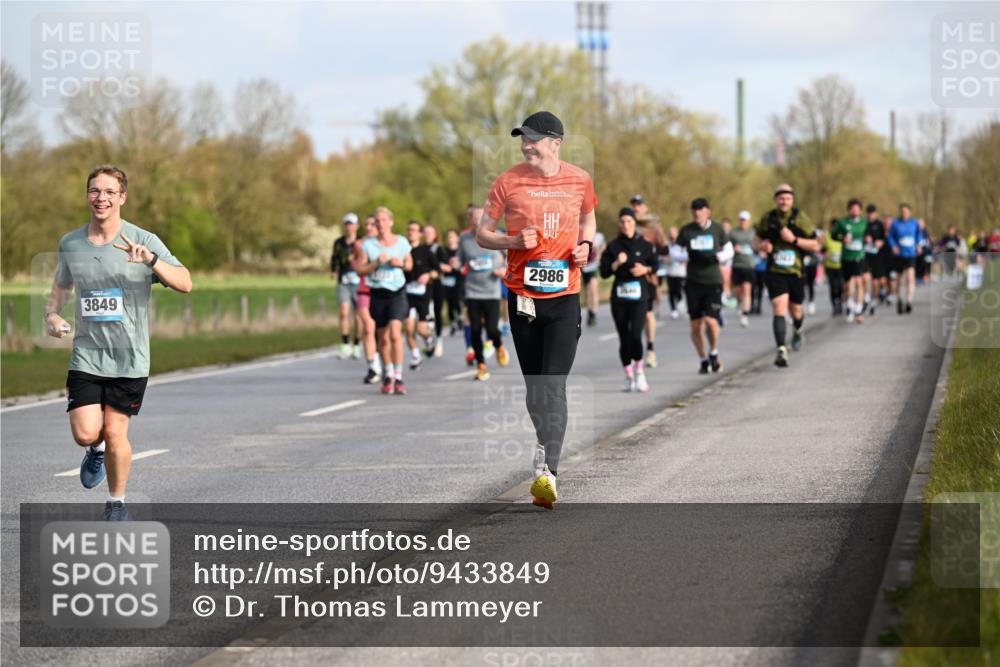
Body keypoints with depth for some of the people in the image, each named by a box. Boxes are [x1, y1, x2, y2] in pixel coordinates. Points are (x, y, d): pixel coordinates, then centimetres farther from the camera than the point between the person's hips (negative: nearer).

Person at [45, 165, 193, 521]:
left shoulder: (144, 241, -7)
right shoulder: (70, 244, 4)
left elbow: (184, 283, -16)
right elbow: (62, 285, 22)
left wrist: (151, 260, -33)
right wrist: (52, 314, 1)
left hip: (129, 358, -2)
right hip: (86, 355, 2)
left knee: (115, 432, -2)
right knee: (85, 433, -9)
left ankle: (117, 502, 20)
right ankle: (97, 449, 29)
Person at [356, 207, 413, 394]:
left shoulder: (401, 242, 2)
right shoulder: (368, 244, 0)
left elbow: (410, 264, 14)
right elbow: (359, 269, -3)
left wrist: (401, 264, -8)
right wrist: (376, 263, -17)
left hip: (397, 292, -1)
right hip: (378, 294, 1)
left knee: (395, 333, -19)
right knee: (383, 338, 9)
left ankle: (398, 378, -17)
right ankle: (387, 375, 30)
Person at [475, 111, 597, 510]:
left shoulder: (579, 180, 4)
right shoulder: (509, 181, -1)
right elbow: (482, 234, 5)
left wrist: (586, 245, 2)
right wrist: (515, 241, -14)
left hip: (565, 296, -1)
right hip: (522, 295, 1)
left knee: (554, 387, -12)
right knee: (534, 387, 8)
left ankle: (546, 472, -20)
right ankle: (547, 446, 30)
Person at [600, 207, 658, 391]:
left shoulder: (645, 245, 4)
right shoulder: (613, 247, 6)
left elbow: (655, 265, 14)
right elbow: (604, 272, 3)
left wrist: (645, 269, -6)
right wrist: (617, 263, -13)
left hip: (639, 295, -2)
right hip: (619, 297, 2)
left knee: (636, 334, -18)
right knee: (624, 338, 4)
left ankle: (639, 371, -1)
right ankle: (629, 377, 15)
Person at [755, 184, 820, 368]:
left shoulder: (800, 218, -5)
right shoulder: (768, 219, 1)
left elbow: (815, 246, -5)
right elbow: (759, 236, 19)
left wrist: (794, 239, -19)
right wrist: (763, 244, -5)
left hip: (796, 272, 0)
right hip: (775, 272, 0)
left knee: (795, 310, 15)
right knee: (779, 310, -17)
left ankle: (798, 331, 51)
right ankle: (781, 351, -22)